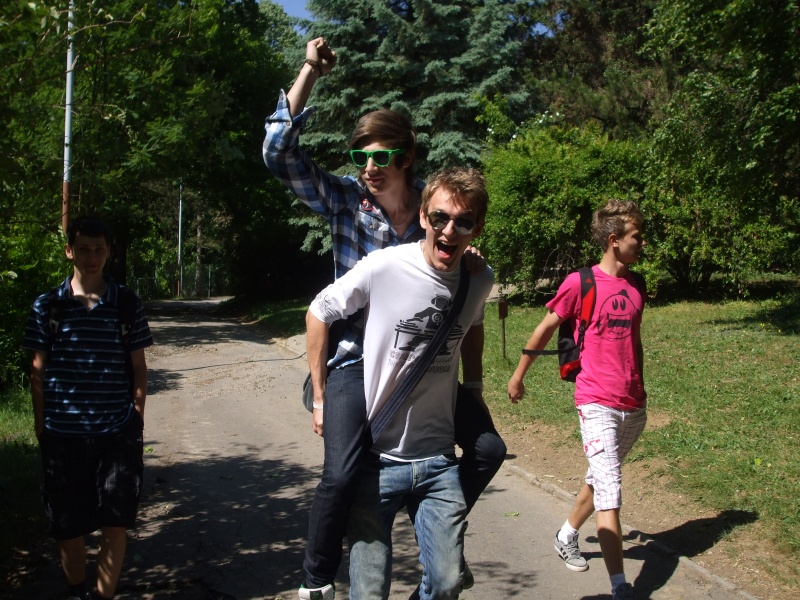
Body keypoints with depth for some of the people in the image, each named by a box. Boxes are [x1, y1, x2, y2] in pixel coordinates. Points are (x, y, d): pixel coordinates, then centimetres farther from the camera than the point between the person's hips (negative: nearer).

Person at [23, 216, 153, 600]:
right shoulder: (47, 306, 2)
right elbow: (38, 372, 5)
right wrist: (41, 428, 3)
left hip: (118, 432, 0)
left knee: (116, 524, 0)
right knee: (67, 526, 11)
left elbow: (138, 368, 6)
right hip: (63, 434, 1)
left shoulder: (127, 305, 2)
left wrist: (138, 424, 3)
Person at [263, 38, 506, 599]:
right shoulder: (345, 199, -6)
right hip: (357, 358, -3)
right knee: (341, 473, -17)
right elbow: (280, 153, -17)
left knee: (488, 448, 2)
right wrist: (310, 72, -21)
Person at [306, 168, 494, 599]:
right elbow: (318, 314, -2)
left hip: (438, 461, 4)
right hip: (375, 458, -3)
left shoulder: (481, 281, -2)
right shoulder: (382, 267, -15)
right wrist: (321, 399, -1)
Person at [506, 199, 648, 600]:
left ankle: (567, 536, 41)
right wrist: (518, 377, 9)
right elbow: (544, 330, 1)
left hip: (634, 407, 6)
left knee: (600, 479, 19)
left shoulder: (636, 285, 8)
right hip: (598, 405, -6)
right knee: (609, 492, -10)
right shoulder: (580, 283, -9)